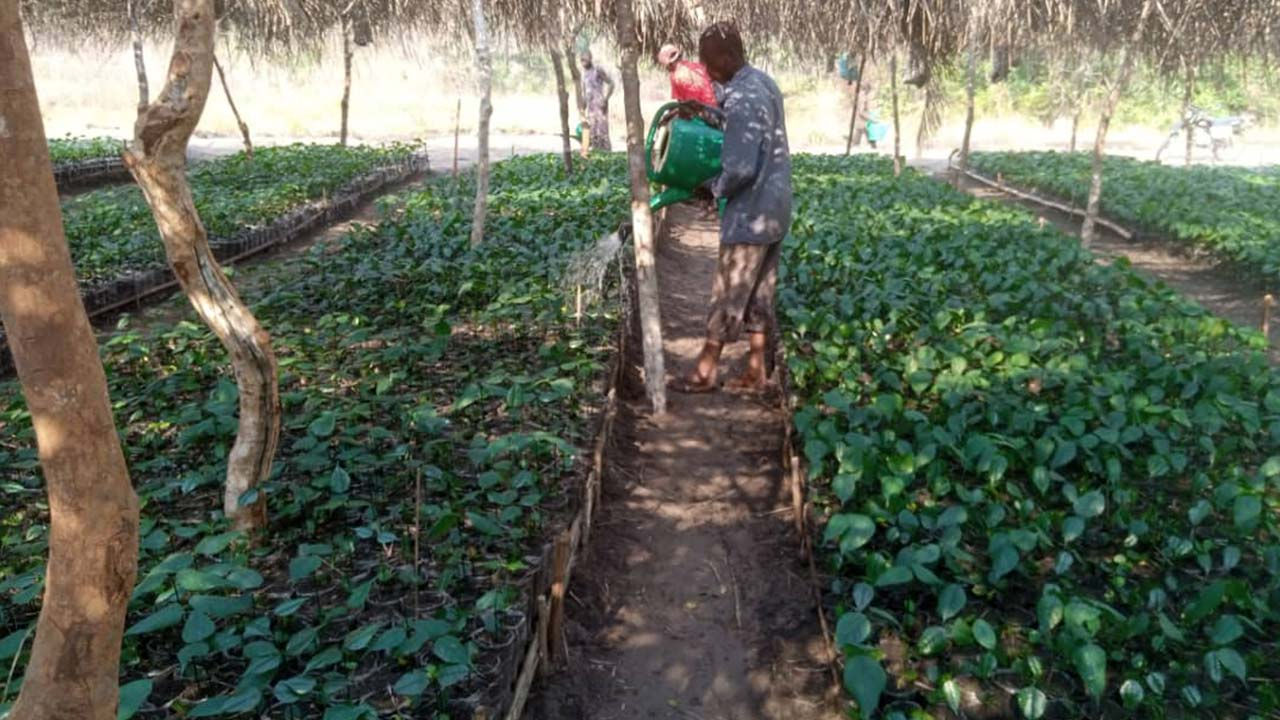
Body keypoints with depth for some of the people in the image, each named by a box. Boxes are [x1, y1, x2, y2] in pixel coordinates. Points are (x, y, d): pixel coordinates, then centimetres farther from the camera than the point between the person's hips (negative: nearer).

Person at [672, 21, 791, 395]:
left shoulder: (742, 99, -21)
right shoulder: (764, 82, 8)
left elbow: (740, 168, -26)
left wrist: (713, 188, -8)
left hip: (751, 214, -9)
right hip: (774, 207, 9)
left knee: (728, 294, 2)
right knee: (759, 291, 14)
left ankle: (705, 371, 14)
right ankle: (755, 371, 21)